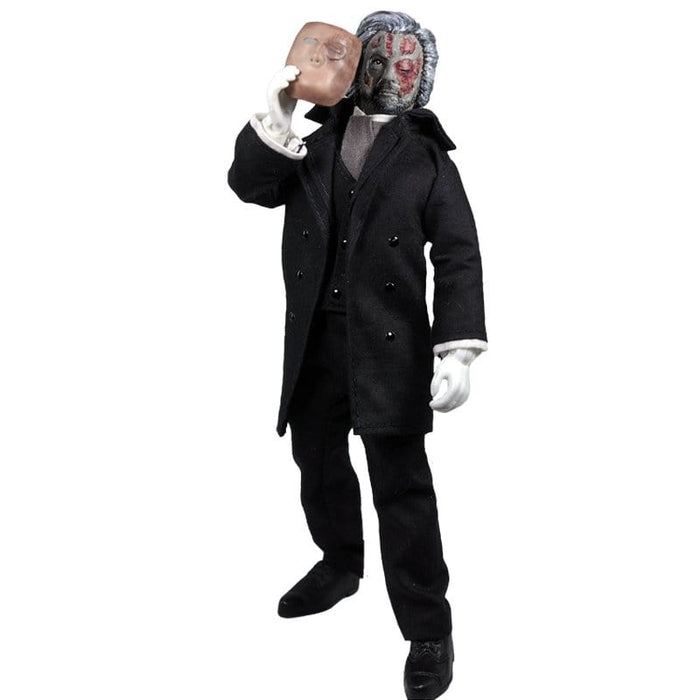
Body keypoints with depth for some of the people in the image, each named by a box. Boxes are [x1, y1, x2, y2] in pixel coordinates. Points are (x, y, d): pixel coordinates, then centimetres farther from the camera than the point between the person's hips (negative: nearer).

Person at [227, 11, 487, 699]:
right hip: (314, 340, 4)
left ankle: (428, 630, 5)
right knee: (316, 459, 18)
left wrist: (458, 350, -15)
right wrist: (274, 120, -14)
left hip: (391, 346, -4)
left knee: (401, 483, -6)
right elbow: (250, 185, 2)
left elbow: (458, 256, -4)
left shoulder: (427, 157, 2)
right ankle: (340, 564, 43)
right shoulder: (314, 142, 12)